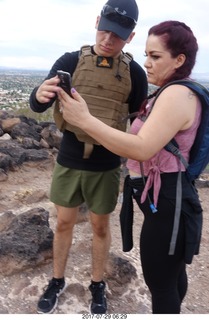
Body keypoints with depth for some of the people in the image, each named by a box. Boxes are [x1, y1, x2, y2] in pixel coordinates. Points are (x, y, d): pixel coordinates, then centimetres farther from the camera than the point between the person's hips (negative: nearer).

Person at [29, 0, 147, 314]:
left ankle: (98, 285, 36)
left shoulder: (134, 73, -6)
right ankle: (57, 281, 37)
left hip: (106, 166, -1)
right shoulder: (70, 61, -5)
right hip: (68, 161, 1)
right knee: (64, 222, 14)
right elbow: (37, 107, -11)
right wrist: (40, 94, -33)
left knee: (101, 226, 14)